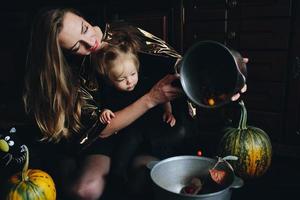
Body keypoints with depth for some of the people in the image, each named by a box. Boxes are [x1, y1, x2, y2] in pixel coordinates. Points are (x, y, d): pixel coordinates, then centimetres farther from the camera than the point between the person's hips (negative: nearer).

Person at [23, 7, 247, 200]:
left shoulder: (127, 35, -10)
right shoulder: (74, 76, -14)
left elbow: (180, 63, -9)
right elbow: (100, 129, -20)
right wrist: (151, 99, -31)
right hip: (107, 137, -2)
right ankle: (66, 166, 6)